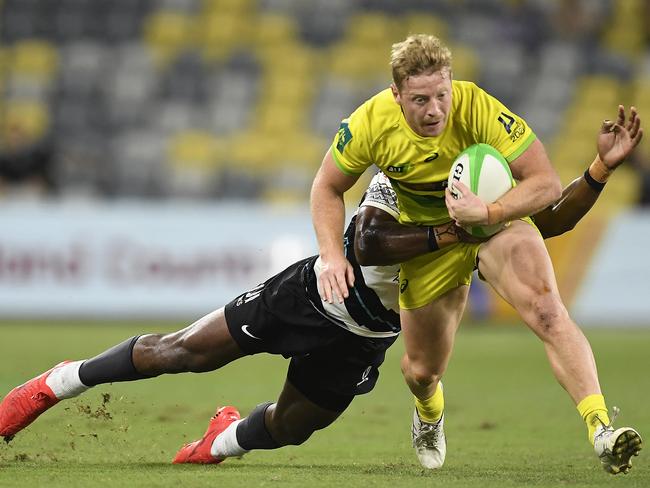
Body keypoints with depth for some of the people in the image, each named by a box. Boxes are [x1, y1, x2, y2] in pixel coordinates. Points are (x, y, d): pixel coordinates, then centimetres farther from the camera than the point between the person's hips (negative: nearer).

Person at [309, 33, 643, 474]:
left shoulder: (479, 108, -31)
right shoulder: (370, 124, -24)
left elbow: (547, 183, -29)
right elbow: (327, 188, -4)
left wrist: (488, 212, -42)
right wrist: (333, 256, -16)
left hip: (496, 217, -2)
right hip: (427, 236, 2)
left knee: (548, 312, -29)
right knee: (422, 371, 10)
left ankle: (601, 430, -35)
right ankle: (429, 415, 49)